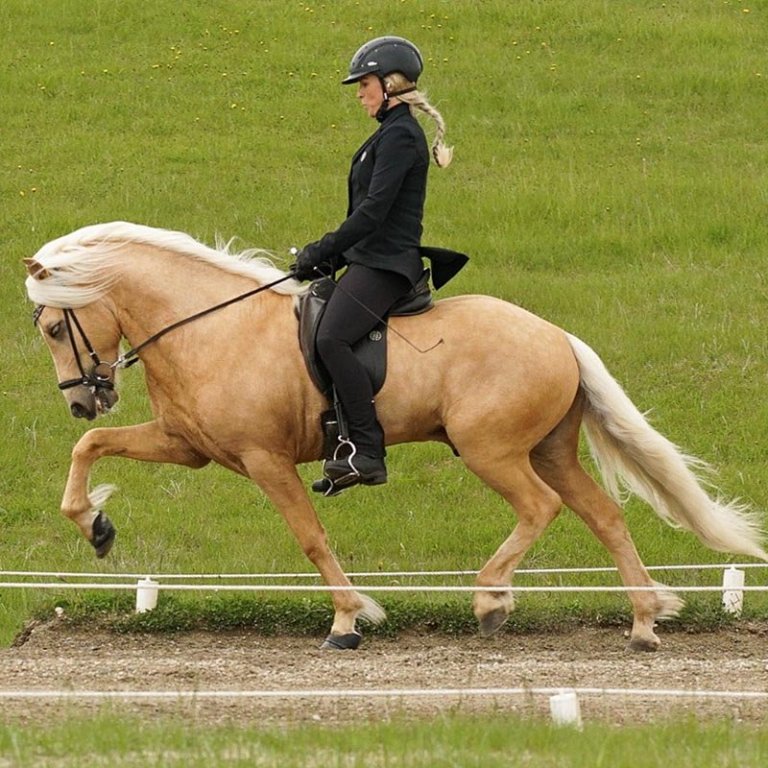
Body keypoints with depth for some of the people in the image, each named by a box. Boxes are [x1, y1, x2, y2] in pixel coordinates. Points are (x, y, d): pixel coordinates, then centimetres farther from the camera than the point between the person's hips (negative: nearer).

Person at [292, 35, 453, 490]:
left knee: (332, 337, -26)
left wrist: (322, 253, -18)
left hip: (385, 265, -11)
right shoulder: (393, 133, 20)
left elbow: (373, 211, -20)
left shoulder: (399, 136, -12)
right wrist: (329, 257, 15)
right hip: (370, 261, 11)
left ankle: (367, 452, -29)